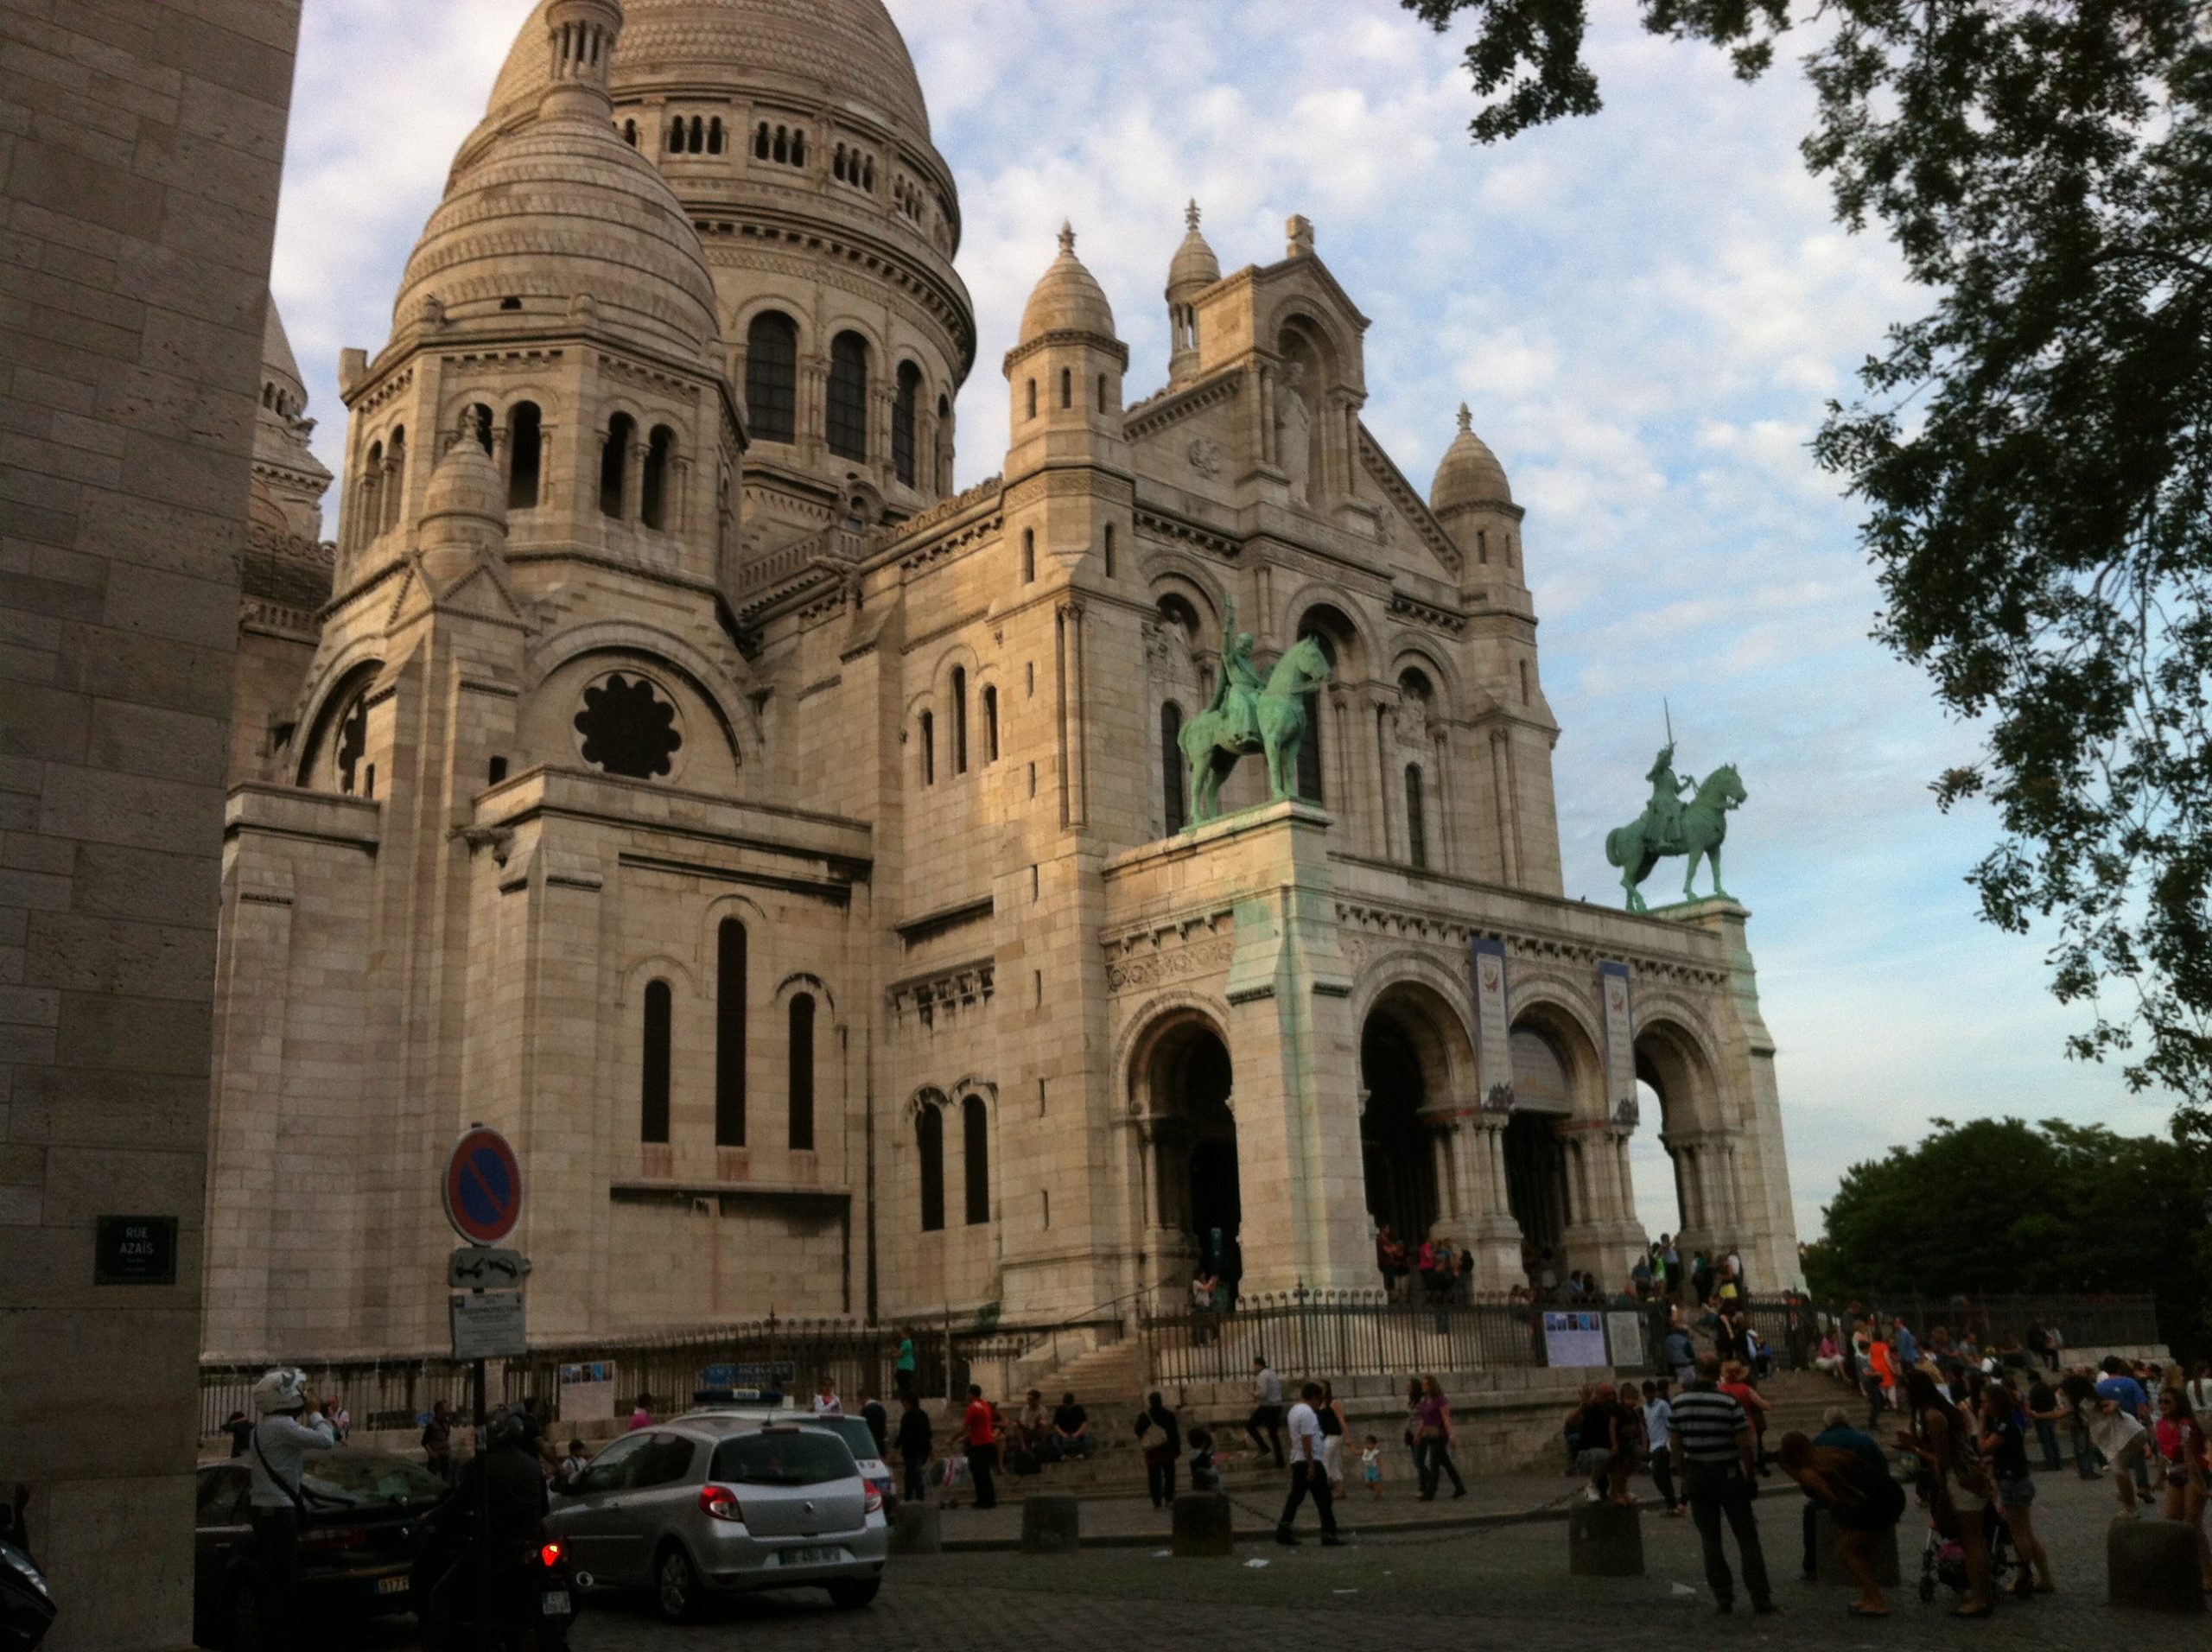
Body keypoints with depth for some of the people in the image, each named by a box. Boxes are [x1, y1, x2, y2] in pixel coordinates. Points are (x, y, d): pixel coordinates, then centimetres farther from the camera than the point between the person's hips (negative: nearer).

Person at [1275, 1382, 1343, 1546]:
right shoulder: (1308, 1413, -16)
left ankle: (1284, 1532, 5)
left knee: (1295, 1497, 10)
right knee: (1324, 1500, -2)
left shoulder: (1295, 1410, 16)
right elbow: (1306, 1441, -22)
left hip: (1296, 1461, 10)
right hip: (1310, 1461, -10)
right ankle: (1329, 1534, 0)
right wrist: (1311, 1466, -22)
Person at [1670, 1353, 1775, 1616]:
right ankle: (1760, 1597, 2)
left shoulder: (1679, 1402, -1)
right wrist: (1751, 1476, -1)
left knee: (1710, 1539, 9)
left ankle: (1722, 1596, 8)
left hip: (1697, 1475, 3)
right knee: (1746, 1537, 4)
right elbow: (1745, 1445, -12)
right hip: (1728, 1474, -3)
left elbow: (1677, 1444, 4)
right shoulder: (1729, 1402, -13)